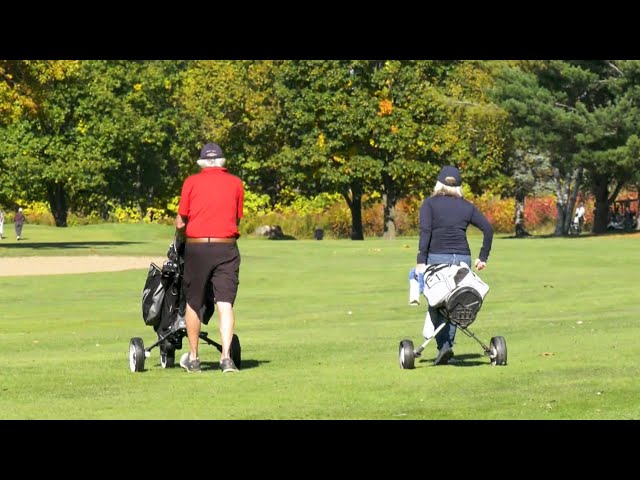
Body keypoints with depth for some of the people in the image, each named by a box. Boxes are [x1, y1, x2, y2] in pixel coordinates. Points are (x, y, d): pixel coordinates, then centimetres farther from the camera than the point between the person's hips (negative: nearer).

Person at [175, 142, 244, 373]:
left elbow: (180, 224, 3)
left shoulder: (192, 182, 2)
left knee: (193, 303, 12)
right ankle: (226, 356, -16)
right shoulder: (236, 183, 6)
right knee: (225, 304, -3)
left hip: (197, 248, -1)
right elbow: (237, 219, 9)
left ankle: (193, 358, 19)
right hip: (226, 248, 1)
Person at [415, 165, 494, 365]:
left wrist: (421, 261, -12)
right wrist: (483, 257, 12)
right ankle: (448, 345, 5)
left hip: (437, 257, -3)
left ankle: (443, 345, -13)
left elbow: (425, 232, -9)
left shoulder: (429, 204, 3)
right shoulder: (467, 206, 13)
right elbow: (488, 228, 6)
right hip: (462, 257, 3)